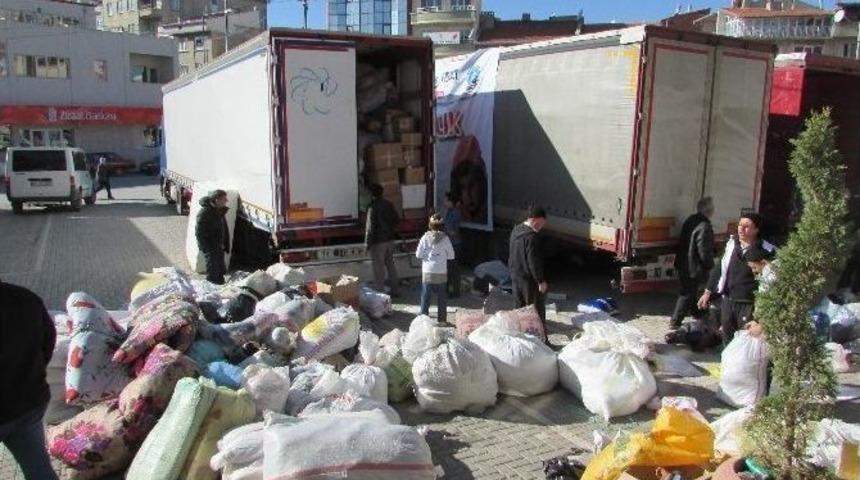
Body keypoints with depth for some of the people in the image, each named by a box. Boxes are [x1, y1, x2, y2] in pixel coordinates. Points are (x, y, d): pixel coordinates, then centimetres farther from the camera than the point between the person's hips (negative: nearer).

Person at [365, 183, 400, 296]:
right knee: (390, 265, 16)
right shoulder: (388, 205, 3)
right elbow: (397, 219, 11)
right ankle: (394, 290, 24)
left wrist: (367, 244, -11)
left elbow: (370, 228, -19)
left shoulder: (373, 208, -18)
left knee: (378, 268, 2)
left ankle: (380, 292, 6)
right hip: (390, 240, 7)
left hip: (378, 242, -7)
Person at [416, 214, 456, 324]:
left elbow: (418, 255, -3)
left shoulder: (425, 238, -6)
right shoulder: (445, 239, -7)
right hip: (441, 273, 0)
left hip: (427, 272, 0)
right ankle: (441, 319, 16)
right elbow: (451, 256, -1)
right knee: (442, 297, 11)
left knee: (425, 296, 8)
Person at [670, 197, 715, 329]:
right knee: (688, 294, 4)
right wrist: (710, 265, -5)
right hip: (694, 268, -9)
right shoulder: (704, 227, -25)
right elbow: (704, 252, -24)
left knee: (688, 292, 23)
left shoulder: (690, 220, 2)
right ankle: (675, 322, 11)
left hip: (683, 264, 9)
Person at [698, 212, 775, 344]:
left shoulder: (767, 251, -11)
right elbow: (720, 269, 13)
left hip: (749, 304, -5)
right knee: (727, 340, 17)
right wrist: (708, 292, 13)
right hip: (728, 300, 5)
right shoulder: (731, 243, 5)